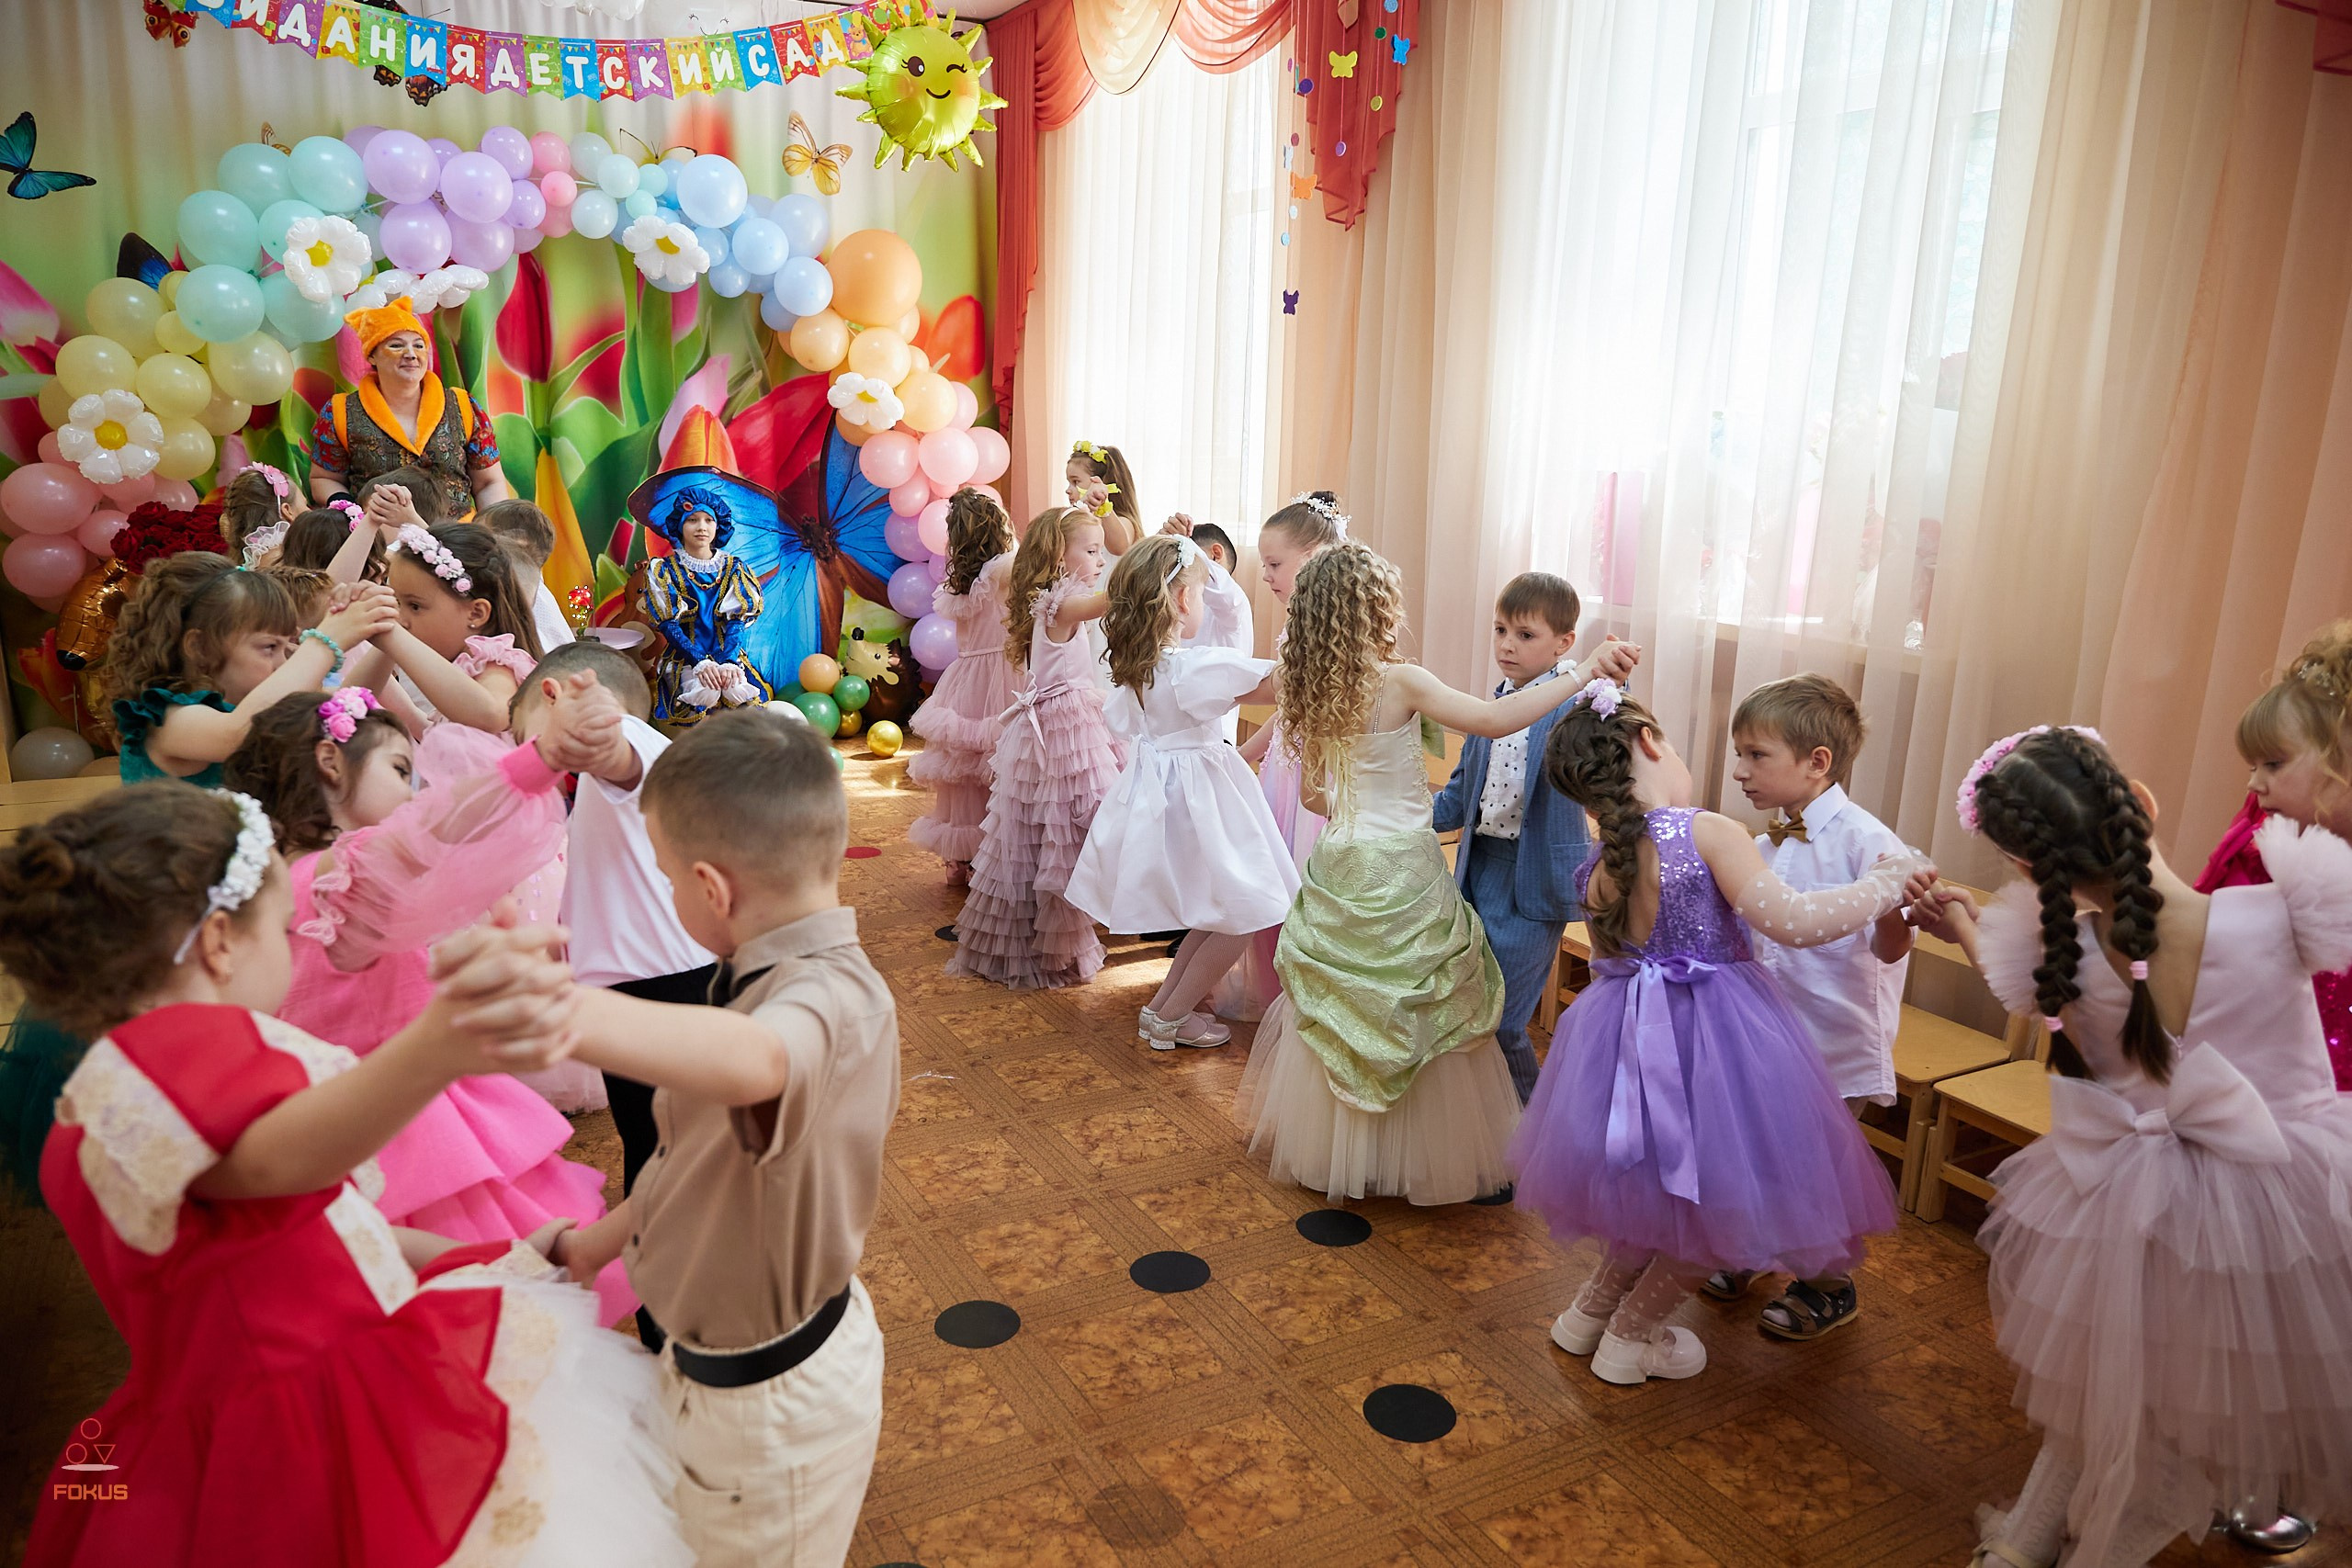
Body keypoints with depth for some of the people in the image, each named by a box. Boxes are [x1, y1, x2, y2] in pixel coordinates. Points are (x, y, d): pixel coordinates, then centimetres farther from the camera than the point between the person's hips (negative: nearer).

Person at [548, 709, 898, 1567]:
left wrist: (574, 1015, -75)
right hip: (715, 1353, 9)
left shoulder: (835, 1000, -34)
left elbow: (754, 1060, -59)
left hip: (774, 1403, -8)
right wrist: (605, 1236, 14)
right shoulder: (772, 976, -2)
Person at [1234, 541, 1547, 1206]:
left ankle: (1325, 1146, 33)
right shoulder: (1400, 682, -16)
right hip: (1401, 870, -6)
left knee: (1339, 1010, 19)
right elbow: (1494, 719, -25)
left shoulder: (1310, 689, 2)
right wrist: (1577, 677, -18)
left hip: (1338, 862, 6)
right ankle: (1421, 1158, 21)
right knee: (1416, 1018, 8)